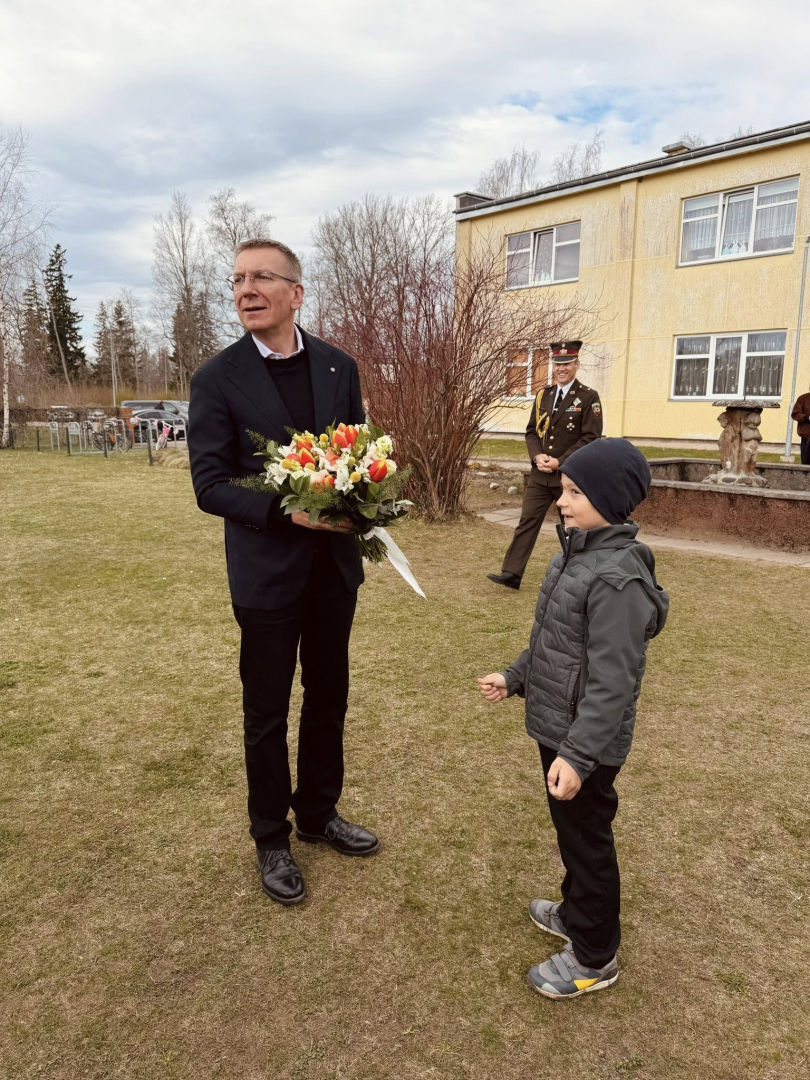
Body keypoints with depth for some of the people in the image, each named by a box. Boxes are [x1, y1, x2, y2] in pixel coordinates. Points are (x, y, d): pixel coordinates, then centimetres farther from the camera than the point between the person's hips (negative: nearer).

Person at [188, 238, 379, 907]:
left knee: (329, 699, 18)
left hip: (334, 564, 4)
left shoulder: (339, 367, 2)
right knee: (267, 713, 11)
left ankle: (319, 814, 41)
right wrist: (285, 512, -25)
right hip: (267, 571, -4)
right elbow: (210, 484, -11)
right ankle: (271, 840, 32)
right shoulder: (217, 379, -8)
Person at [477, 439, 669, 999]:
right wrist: (514, 678, 16)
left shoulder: (618, 577, -26)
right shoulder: (576, 555, 4)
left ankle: (595, 958, 29)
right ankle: (577, 912, 48)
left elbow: (612, 682, -26)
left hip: (587, 742, -9)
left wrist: (577, 754, -26)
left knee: (587, 838, 9)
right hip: (556, 727, 9)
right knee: (570, 830, 25)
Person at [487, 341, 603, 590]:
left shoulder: (589, 397, -7)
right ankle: (512, 573, 2)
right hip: (540, 474, 5)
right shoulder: (543, 395, 10)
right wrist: (537, 455, -9)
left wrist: (560, 462, -18)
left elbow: (590, 438, -13)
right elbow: (532, 431, 11)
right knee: (527, 521, 1)